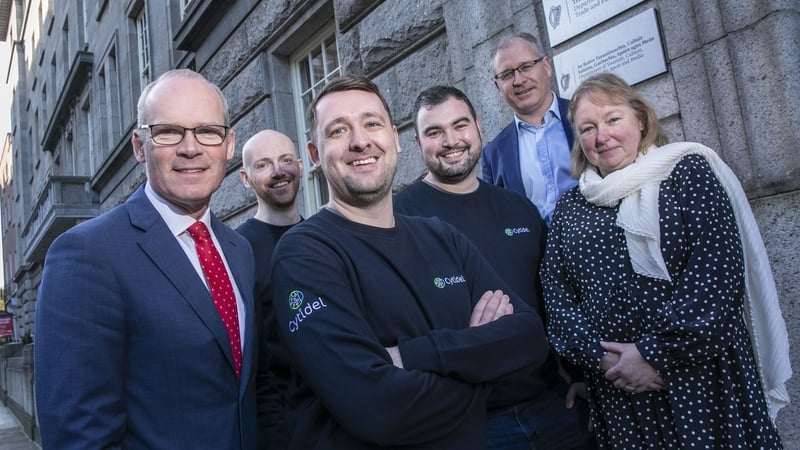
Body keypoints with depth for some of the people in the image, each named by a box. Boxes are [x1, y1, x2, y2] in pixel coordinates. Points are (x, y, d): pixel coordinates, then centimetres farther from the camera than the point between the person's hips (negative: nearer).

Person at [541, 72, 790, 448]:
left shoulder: (688, 172, -1)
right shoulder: (570, 206, 8)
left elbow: (718, 272, -11)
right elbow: (556, 292, 3)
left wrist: (656, 352, -15)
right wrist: (599, 356, -10)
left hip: (702, 376, -2)